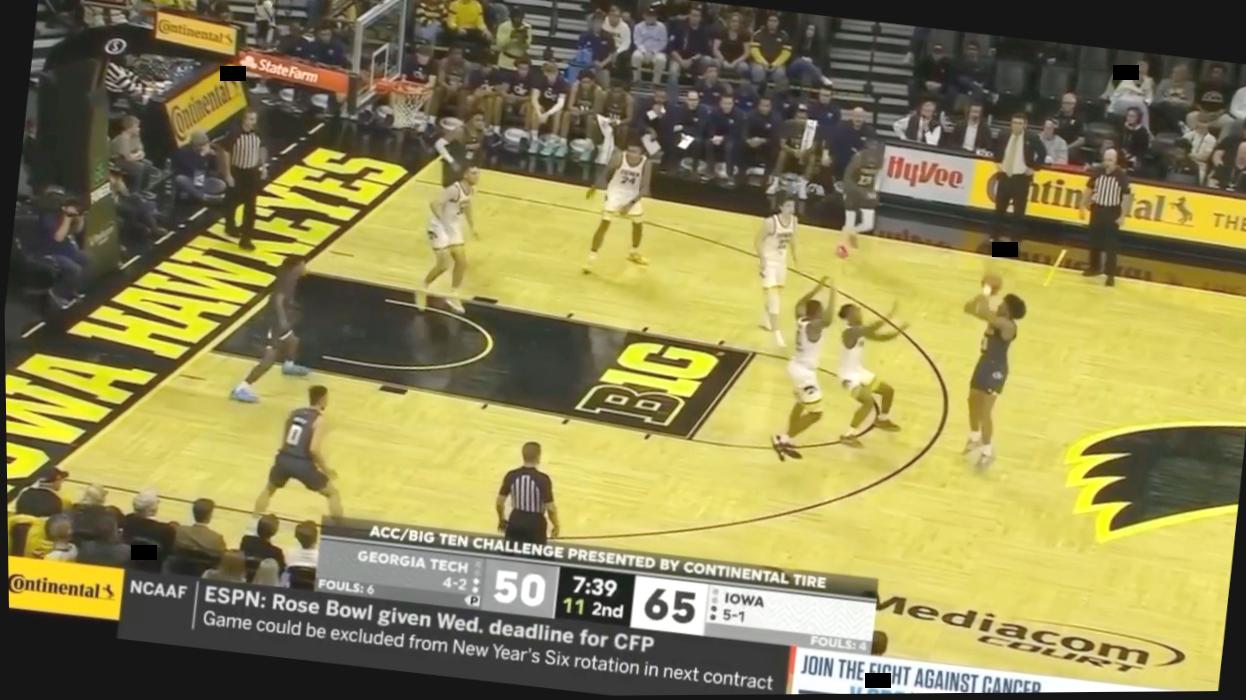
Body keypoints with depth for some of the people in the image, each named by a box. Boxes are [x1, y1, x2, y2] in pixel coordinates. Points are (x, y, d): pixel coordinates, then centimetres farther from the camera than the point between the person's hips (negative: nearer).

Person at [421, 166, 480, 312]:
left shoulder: (471, 190, -2)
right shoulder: (454, 190, -29)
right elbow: (434, 204, -33)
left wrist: (472, 226, 18)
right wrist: (444, 222, -31)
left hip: (454, 228, 8)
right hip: (440, 227, -8)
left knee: (461, 262, 8)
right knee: (444, 265, -8)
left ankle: (453, 296, 25)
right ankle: (423, 289, 16)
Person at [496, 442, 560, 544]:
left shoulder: (511, 476, -7)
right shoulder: (543, 479, -19)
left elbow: (499, 503, 0)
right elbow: (550, 508, -16)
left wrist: (502, 520, 18)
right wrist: (556, 525, 1)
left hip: (515, 522, 4)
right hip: (535, 524, -4)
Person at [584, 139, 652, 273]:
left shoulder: (646, 164, -21)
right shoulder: (619, 157, -24)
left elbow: (644, 188, -19)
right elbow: (606, 173, -5)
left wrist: (632, 203, -32)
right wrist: (594, 188, 3)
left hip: (633, 197, 3)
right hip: (615, 194, -3)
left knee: (638, 223, 16)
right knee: (604, 224, -13)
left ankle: (634, 253, 43)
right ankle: (591, 257, -11)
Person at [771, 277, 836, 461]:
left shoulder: (801, 320, -2)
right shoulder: (814, 325, -25)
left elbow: (800, 304, 20)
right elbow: (828, 319, -45)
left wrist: (818, 289, 17)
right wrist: (832, 292, -36)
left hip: (796, 367, 10)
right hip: (805, 372, -10)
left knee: (801, 404, 30)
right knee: (815, 413, -2)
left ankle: (787, 441, 39)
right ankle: (783, 439, -3)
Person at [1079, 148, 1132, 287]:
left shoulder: (1122, 175, -13)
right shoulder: (1097, 172, -4)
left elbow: (1126, 196, -9)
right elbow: (1089, 189, 9)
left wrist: (1122, 216, -11)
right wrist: (1083, 206, 9)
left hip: (1113, 213, -4)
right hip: (1097, 209, 4)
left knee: (1111, 245, -4)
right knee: (1094, 241, 15)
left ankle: (1111, 274, 0)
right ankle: (1095, 267, 32)